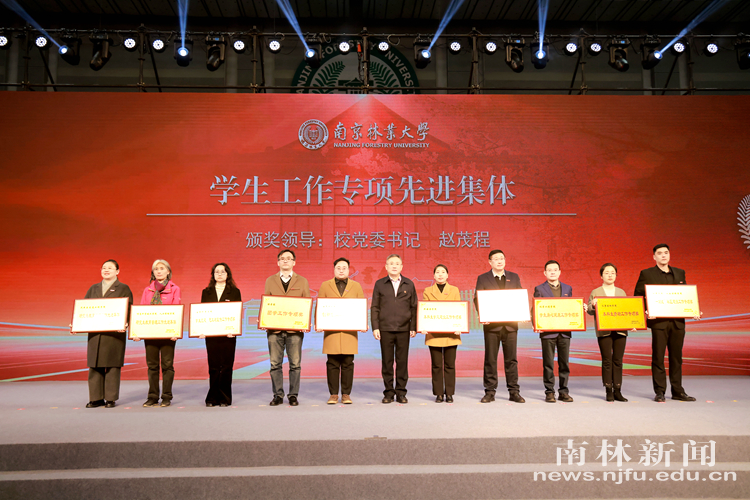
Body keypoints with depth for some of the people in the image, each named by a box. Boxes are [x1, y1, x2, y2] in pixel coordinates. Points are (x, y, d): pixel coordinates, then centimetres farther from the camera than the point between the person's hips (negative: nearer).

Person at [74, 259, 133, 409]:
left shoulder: (124, 289, 4)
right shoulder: (93, 288, 17)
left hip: (114, 334, -4)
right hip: (95, 333, 4)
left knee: (112, 366, 0)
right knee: (94, 366, 6)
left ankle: (110, 398, 8)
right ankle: (96, 398, 15)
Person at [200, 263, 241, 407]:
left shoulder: (235, 292, 6)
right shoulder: (206, 292, 12)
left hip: (228, 334, -2)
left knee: (226, 366, 0)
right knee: (213, 366, 3)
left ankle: (224, 398, 8)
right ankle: (213, 398, 12)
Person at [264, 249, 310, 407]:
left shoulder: (302, 281, 9)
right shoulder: (270, 281, 12)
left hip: (295, 329, -1)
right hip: (274, 328, 1)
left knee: (295, 364, 1)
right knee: (275, 364, 4)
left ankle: (293, 395, 11)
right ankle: (278, 395, 14)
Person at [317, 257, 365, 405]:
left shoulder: (356, 286, 13)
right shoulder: (325, 286, 11)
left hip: (350, 331, 0)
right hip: (331, 330, 0)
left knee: (348, 364, 1)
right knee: (332, 364, 1)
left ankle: (346, 394, 10)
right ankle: (333, 394, 9)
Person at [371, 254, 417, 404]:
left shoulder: (409, 284, 8)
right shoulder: (380, 284, 6)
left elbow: (414, 307, 8)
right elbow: (374, 307, 5)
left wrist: (413, 327, 2)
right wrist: (375, 327, -3)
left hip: (403, 329, 0)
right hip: (385, 329, 0)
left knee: (402, 361, 4)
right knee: (387, 362, 4)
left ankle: (401, 393, 14)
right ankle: (388, 393, 13)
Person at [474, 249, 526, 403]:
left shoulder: (514, 277, 11)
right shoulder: (482, 278, 5)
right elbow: (477, 299, 1)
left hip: (510, 324, 2)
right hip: (491, 325, -1)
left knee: (511, 359, 5)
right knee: (490, 359, 3)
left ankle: (514, 391, 12)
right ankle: (490, 392, 11)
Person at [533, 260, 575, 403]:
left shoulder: (568, 288, 13)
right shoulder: (539, 289, 3)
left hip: (564, 331, 3)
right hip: (547, 331, -3)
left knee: (564, 363, 6)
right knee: (548, 363, 2)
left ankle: (563, 391, 15)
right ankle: (549, 392, 9)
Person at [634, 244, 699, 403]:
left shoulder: (680, 273, 14)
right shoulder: (646, 274, 2)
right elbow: (637, 297, 1)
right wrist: (645, 312, -15)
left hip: (678, 322, 4)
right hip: (658, 321, -4)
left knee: (676, 357, 9)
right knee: (658, 357, 0)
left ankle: (678, 391, 19)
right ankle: (659, 392, 8)